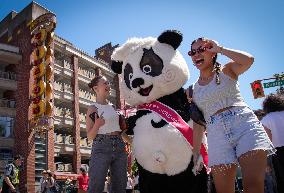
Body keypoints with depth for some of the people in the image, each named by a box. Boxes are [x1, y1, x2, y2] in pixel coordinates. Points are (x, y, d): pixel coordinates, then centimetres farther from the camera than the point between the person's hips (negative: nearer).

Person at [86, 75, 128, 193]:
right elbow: (90, 136, -5)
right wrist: (97, 125, -21)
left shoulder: (113, 107, 16)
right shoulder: (93, 108, -2)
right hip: (101, 147, -6)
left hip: (119, 147, 6)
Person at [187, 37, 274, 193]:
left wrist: (220, 49, 0)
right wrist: (196, 150, 11)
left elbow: (248, 60, -12)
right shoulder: (194, 89, 16)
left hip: (244, 123, -2)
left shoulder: (227, 71, 10)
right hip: (217, 133, 3)